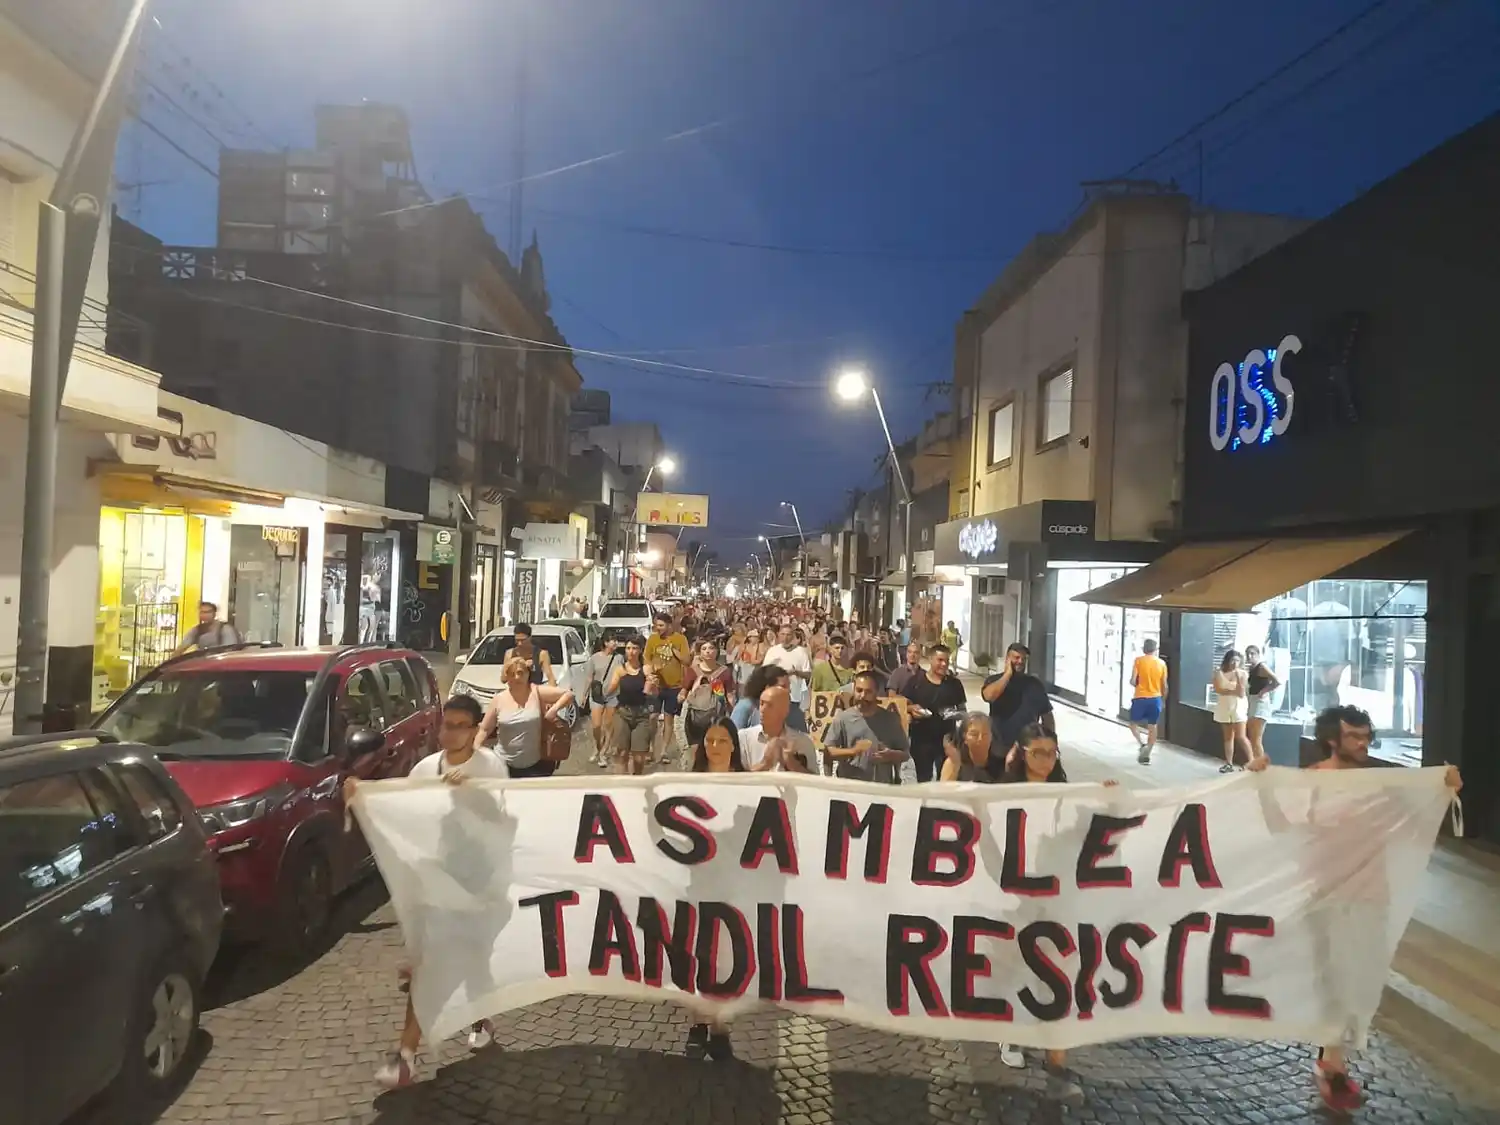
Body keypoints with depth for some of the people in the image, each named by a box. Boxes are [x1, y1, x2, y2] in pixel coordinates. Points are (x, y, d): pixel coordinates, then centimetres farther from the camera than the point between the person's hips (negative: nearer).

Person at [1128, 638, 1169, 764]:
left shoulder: (1139, 660, -7)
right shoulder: (1162, 663, 1)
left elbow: (1133, 681, -12)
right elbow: (1164, 685, 4)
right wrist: (1163, 698, 19)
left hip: (1140, 698, -3)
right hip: (1155, 698, 3)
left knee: (1133, 723, 13)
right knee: (1152, 727, 11)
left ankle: (1143, 744, -10)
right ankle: (1146, 755, 10)